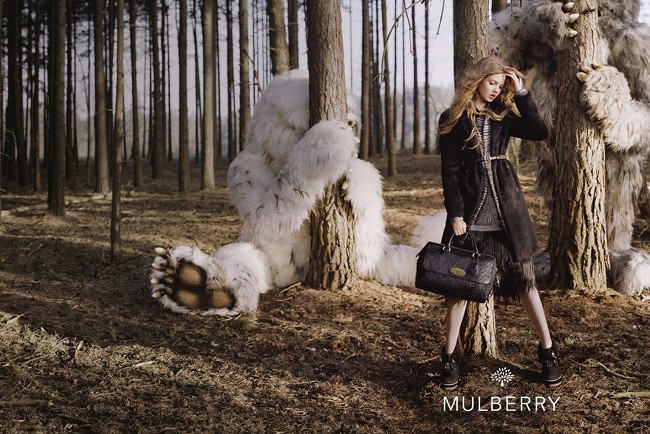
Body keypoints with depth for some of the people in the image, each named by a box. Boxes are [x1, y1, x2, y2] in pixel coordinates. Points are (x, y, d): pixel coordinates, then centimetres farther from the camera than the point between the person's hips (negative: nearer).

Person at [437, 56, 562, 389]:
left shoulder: (504, 116, 10)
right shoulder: (452, 119, 1)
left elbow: (540, 132, -5)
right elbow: (449, 170, -4)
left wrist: (520, 93, -3)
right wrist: (455, 213, -11)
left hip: (506, 205, 2)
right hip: (470, 207, -2)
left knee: (523, 277, 5)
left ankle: (548, 351, 13)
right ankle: (450, 356, 11)